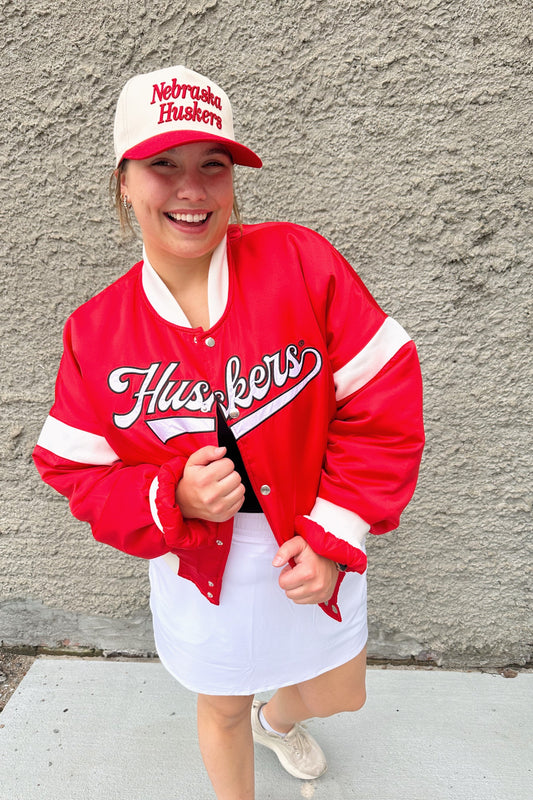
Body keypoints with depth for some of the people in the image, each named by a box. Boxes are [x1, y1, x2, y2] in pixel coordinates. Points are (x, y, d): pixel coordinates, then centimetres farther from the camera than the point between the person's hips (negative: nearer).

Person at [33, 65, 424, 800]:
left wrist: (333, 539, -18)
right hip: (200, 572, 0)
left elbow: (385, 399, -15)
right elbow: (76, 471, -3)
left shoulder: (301, 262, -17)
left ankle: (278, 720, 66)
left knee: (339, 696, 28)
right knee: (222, 712, 27)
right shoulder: (95, 331, -11)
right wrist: (172, 498, -23)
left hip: (315, 555, 1)